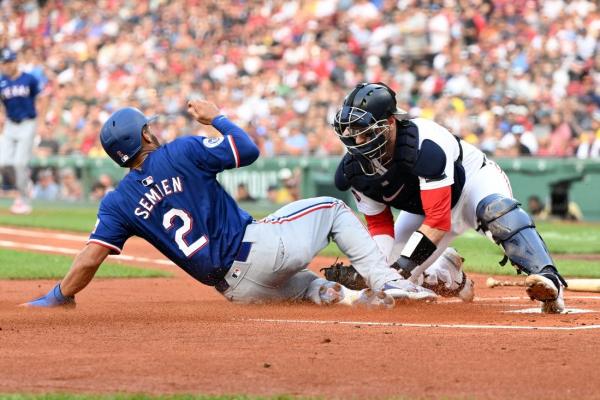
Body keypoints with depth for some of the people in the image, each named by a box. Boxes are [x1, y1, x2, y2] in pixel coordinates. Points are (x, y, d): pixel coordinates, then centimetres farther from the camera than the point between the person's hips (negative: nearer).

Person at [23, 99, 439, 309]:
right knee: (332, 208, 17)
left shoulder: (119, 202, 4)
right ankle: (386, 281, 0)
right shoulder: (183, 152, -5)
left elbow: (89, 259, -5)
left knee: (300, 284, 35)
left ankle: (341, 294, 1)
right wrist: (217, 117, 12)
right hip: (256, 248, -4)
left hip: (237, 288, 4)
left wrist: (55, 299, 6)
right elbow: (249, 150, -3)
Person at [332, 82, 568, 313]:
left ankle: (548, 280, -49)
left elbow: (438, 220, -37)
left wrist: (402, 265, -42)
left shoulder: (423, 144, -38)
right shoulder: (353, 170, -20)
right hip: (424, 207, 6)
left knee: (496, 209, -40)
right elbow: (379, 225, -7)